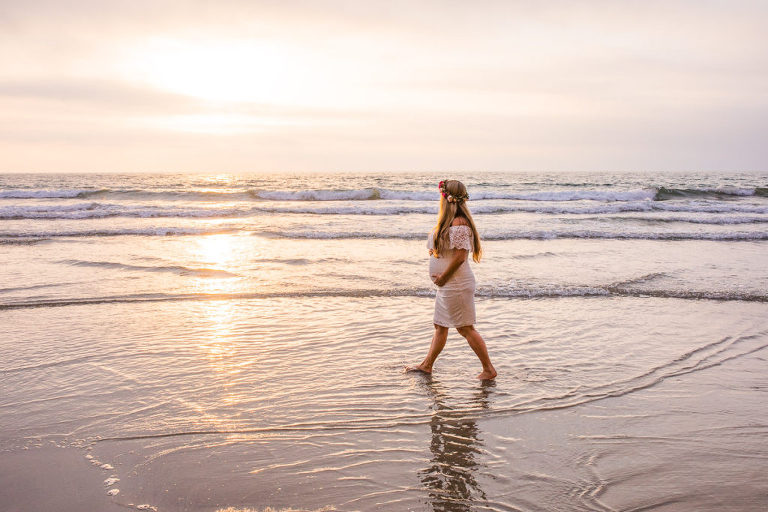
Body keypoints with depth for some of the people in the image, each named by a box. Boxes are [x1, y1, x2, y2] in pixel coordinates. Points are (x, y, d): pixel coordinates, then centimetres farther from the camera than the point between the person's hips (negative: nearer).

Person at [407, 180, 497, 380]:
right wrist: (434, 250, 3)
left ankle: (489, 369, 5)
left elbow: (460, 256, -24)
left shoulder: (459, 223, -20)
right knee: (440, 326, 18)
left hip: (457, 284, -10)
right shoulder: (448, 221, 11)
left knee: (466, 328, -3)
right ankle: (427, 365, 29)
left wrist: (443, 277, -15)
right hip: (447, 285, 10)